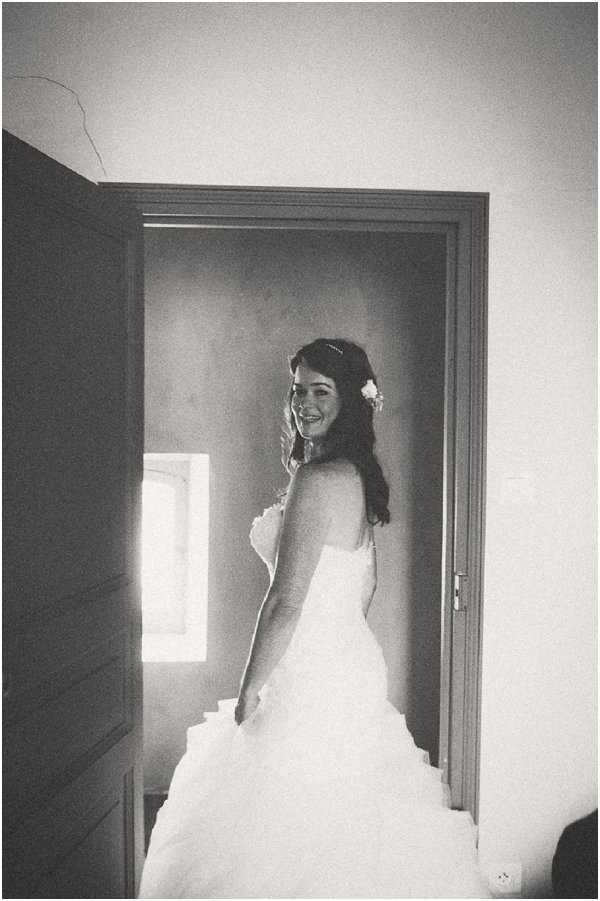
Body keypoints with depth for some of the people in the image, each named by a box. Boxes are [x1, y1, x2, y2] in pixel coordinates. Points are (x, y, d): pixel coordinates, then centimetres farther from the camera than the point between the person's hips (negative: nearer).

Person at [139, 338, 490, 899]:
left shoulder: (317, 479, -20)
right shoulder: (356, 475, 9)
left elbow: (286, 602, -21)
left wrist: (248, 690, -12)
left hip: (308, 677, -10)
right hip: (350, 660, 10)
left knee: (289, 825, 4)